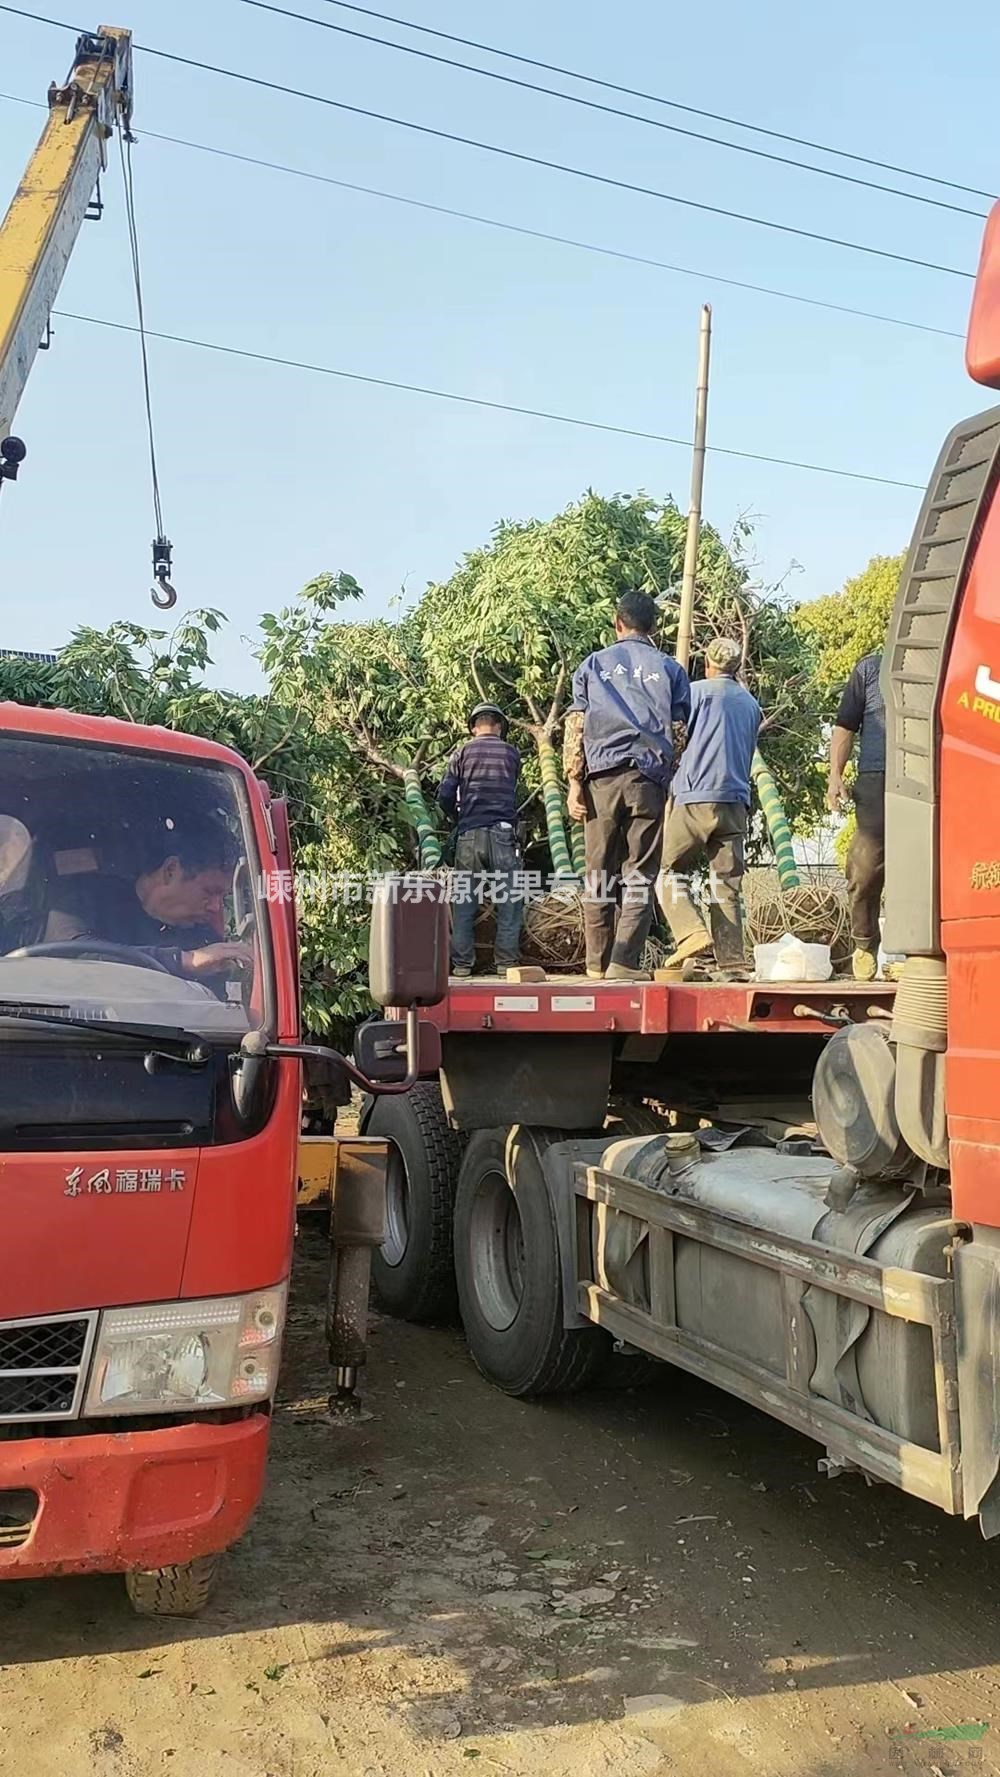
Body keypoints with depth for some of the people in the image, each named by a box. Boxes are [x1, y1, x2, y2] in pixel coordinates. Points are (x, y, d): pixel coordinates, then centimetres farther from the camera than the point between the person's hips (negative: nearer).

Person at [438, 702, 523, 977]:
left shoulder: (462, 753, 6)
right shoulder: (512, 753, 9)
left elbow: (445, 795, 1)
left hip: (469, 834, 1)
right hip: (502, 832, -1)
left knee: (463, 901, 6)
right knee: (509, 900, 5)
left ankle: (461, 963, 4)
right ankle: (507, 961, 2)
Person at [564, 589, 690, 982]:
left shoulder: (593, 665, 11)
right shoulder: (670, 669, 10)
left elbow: (575, 728, 3)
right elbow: (679, 733, 5)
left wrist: (574, 783, 3)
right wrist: (675, 786, 10)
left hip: (602, 778, 1)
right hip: (648, 780, -1)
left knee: (599, 874, 8)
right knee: (640, 877, 0)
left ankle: (597, 964, 11)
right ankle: (625, 964, -9)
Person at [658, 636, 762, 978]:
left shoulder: (698, 690, 2)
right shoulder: (752, 704, 20)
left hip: (697, 797, -5)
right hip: (737, 801, 5)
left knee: (670, 870, 4)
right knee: (727, 883, 3)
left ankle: (692, 933, -15)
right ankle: (731, 962, -3)